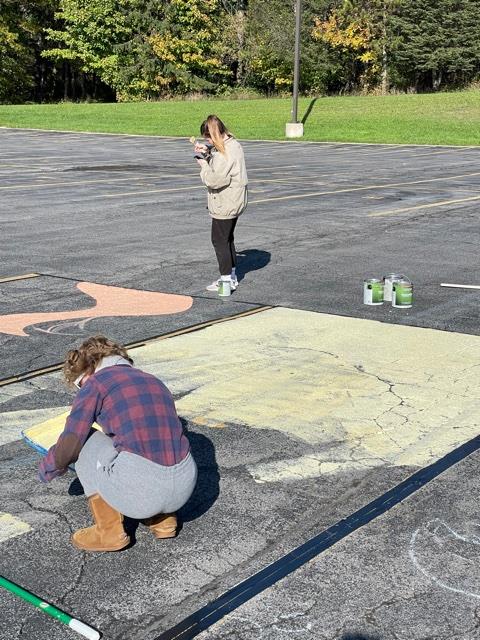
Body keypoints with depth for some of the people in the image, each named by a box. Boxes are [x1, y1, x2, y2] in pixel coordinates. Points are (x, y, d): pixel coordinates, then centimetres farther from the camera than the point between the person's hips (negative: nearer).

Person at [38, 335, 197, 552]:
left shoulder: (96, 382, 7)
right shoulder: (154, 382, 26)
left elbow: (68, 446, 2)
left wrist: (47, 469, 25)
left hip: (140, 488, -7)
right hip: (183, 486, 7)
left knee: (86, 441, 19)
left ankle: (109, 532, 17)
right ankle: (162, 519, 22)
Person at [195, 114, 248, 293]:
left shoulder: (225, 152, -23)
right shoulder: (233, 144, 7)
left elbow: (215, 180, -26)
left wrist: (203, 164, -12)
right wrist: (207, 154, 6)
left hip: (225, 204, -10)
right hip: (235, 202, 10)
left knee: (219, 240, 1)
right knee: (227, 238, 20)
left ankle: (226, 279, 8)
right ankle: (232, 276, 28)